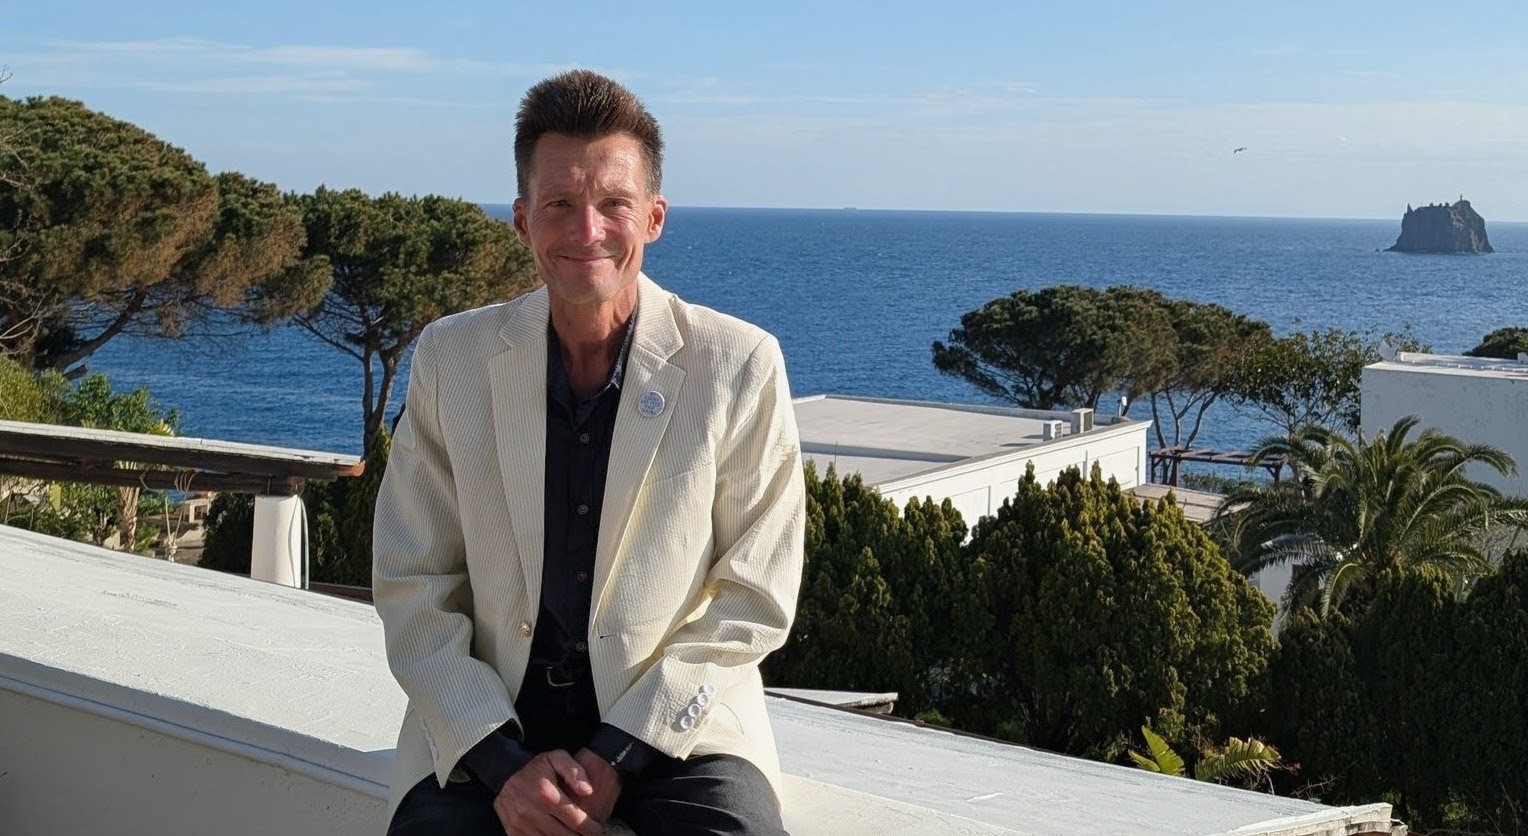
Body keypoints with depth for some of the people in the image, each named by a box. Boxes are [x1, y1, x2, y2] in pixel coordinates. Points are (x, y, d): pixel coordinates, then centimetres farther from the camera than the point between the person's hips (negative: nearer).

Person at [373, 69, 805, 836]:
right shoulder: (450, 359, 0)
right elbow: (412, 589, 1)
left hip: (674, 716, 0)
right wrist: (502, 762, -11)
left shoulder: (739, 368, -5)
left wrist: (618, 756, -11)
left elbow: (753, 599, -2)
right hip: (489, 717, 1)